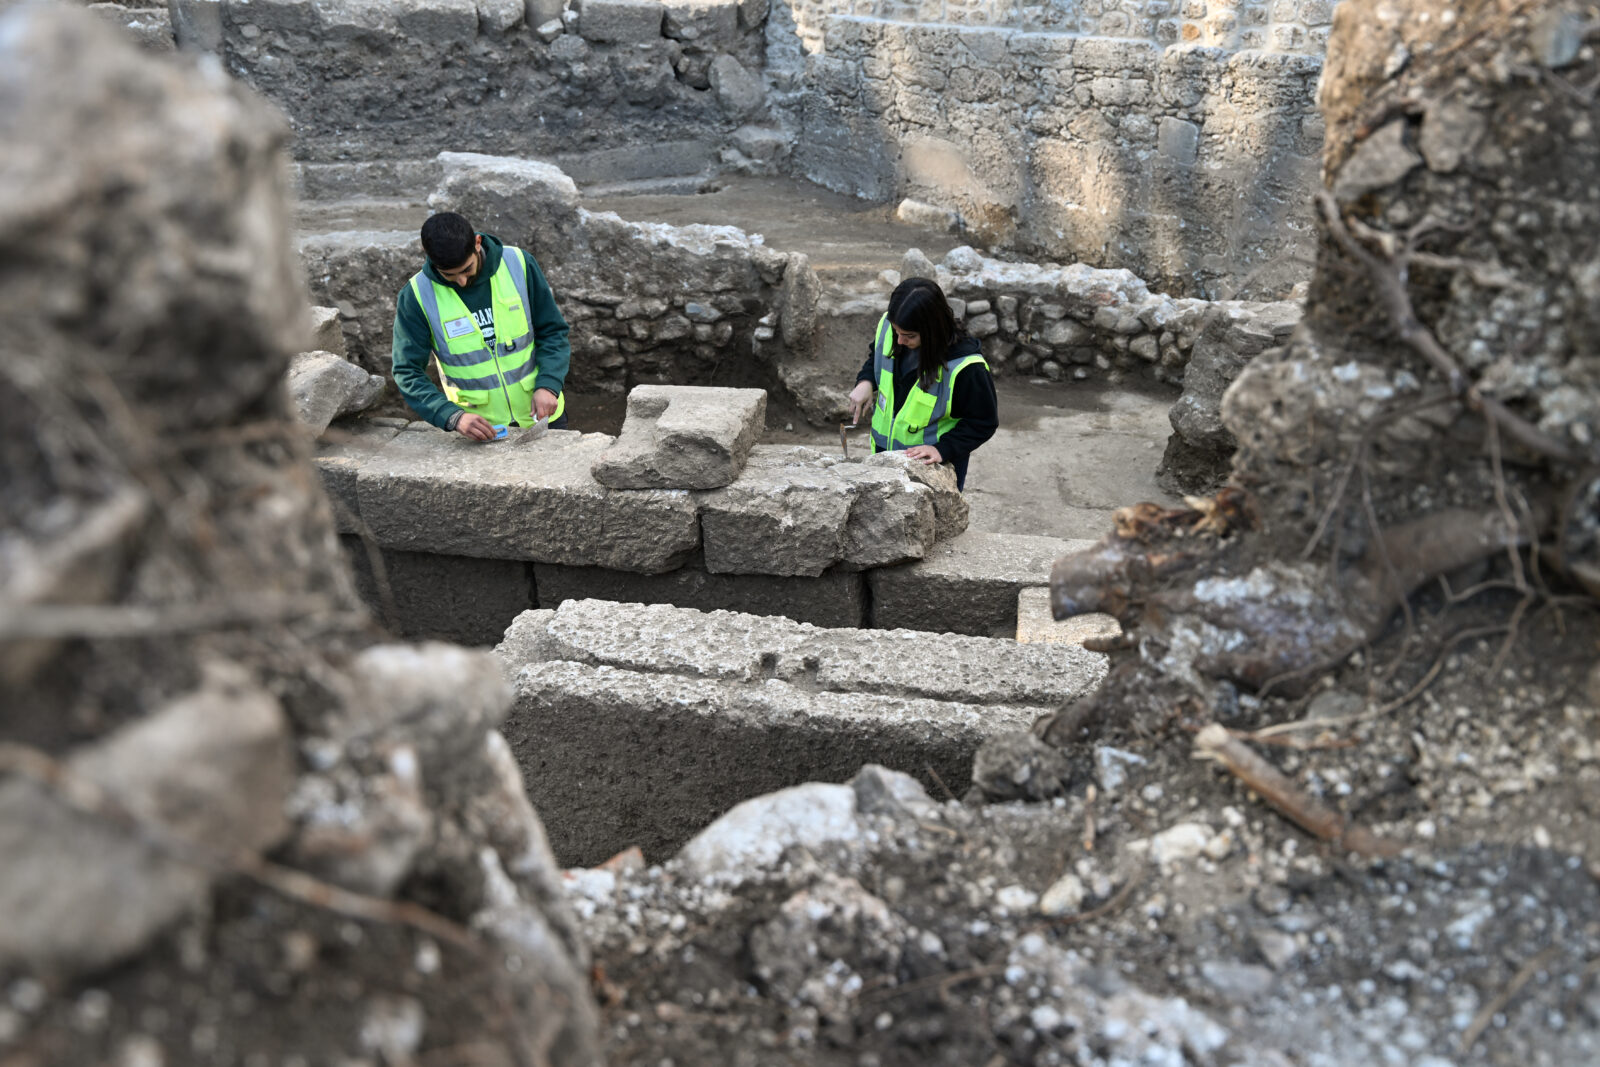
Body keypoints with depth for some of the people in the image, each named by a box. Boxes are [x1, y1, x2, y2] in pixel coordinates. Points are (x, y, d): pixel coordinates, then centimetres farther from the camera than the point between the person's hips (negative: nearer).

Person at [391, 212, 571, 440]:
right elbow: (408, 373, -13)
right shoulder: (416, 297, -15)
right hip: (480, 429, 4)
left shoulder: (518, 264, -10)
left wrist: (548, 385, -17)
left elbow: (553, 331, -1)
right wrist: (454, 417, -28)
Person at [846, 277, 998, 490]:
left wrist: (943, 449, -28)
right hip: (884, 451, 6)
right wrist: (865, 381, -8)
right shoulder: (887, 327, -11)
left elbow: (984, 423, -17)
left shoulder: (964, 367, -28)